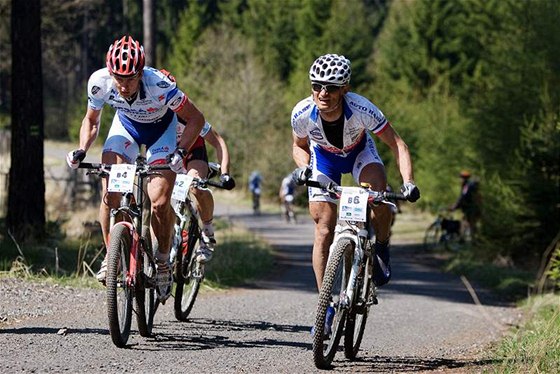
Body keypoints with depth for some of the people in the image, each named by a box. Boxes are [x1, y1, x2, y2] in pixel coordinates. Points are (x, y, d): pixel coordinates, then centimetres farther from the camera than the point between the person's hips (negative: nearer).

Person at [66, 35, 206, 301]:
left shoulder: (159, 86, -38)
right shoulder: (100, 82, -29)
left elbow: (196, 120, -24)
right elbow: (91, 121, -7)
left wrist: (181, 151, -38)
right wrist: (81, 151, -23)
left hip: (160, 129, -2)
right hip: (126, 124, 2)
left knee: (159, 202, -15)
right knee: (110, 195, -17)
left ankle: (162, 262, 7)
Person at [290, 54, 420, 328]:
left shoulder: (362, 110, -37)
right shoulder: (302, 113, -31)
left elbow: (396, 143, -27)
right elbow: (299, 147, -9)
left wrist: (408, 182, -40)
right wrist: (303, 168, -30)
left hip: (359, 152, -1)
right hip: (323, 156, 1)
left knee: (380, 201, -31)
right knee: (324, 229, -9)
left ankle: (381, 250, 1)